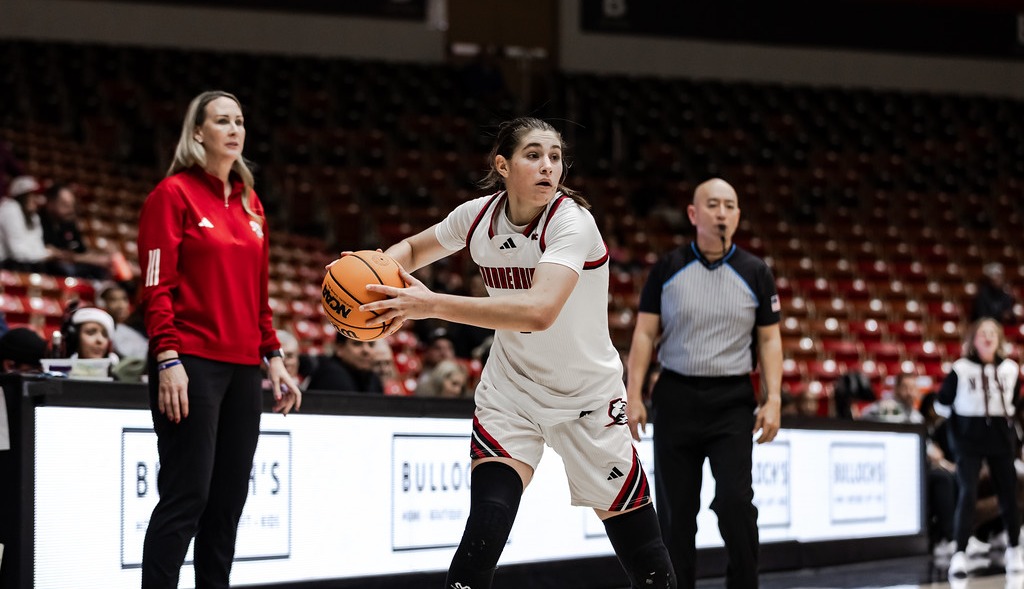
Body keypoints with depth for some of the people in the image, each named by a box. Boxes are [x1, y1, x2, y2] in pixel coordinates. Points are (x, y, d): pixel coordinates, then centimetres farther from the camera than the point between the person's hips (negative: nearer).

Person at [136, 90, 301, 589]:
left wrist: (273, 358, 15)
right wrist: (168, 359, -18)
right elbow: (157, 286, -10)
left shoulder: (249, 202, 16)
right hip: (192, 365, -7)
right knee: (186, 497, -10)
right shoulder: (174, 194, -4)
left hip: (243, 369, 7)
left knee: (229, 500, 7)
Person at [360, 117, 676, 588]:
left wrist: (432, 305, -43)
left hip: (589, 398, -3)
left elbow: (540, 311, -40)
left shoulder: (571, 221, -24)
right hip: (510, 392, 3)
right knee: (484, 531, -21)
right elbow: (411, 250, 12)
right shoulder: (478, 216, -8)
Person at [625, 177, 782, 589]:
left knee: (734, 500, -15)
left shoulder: (755, 273, 4)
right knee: (675, 510, 4)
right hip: (675, 397, 1)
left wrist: (773, 400, -3)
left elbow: (769, 339, 7)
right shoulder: (668, 269, 3)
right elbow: (645, 334, 4)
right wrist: (634, 395, -3)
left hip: (732, 400, -1)